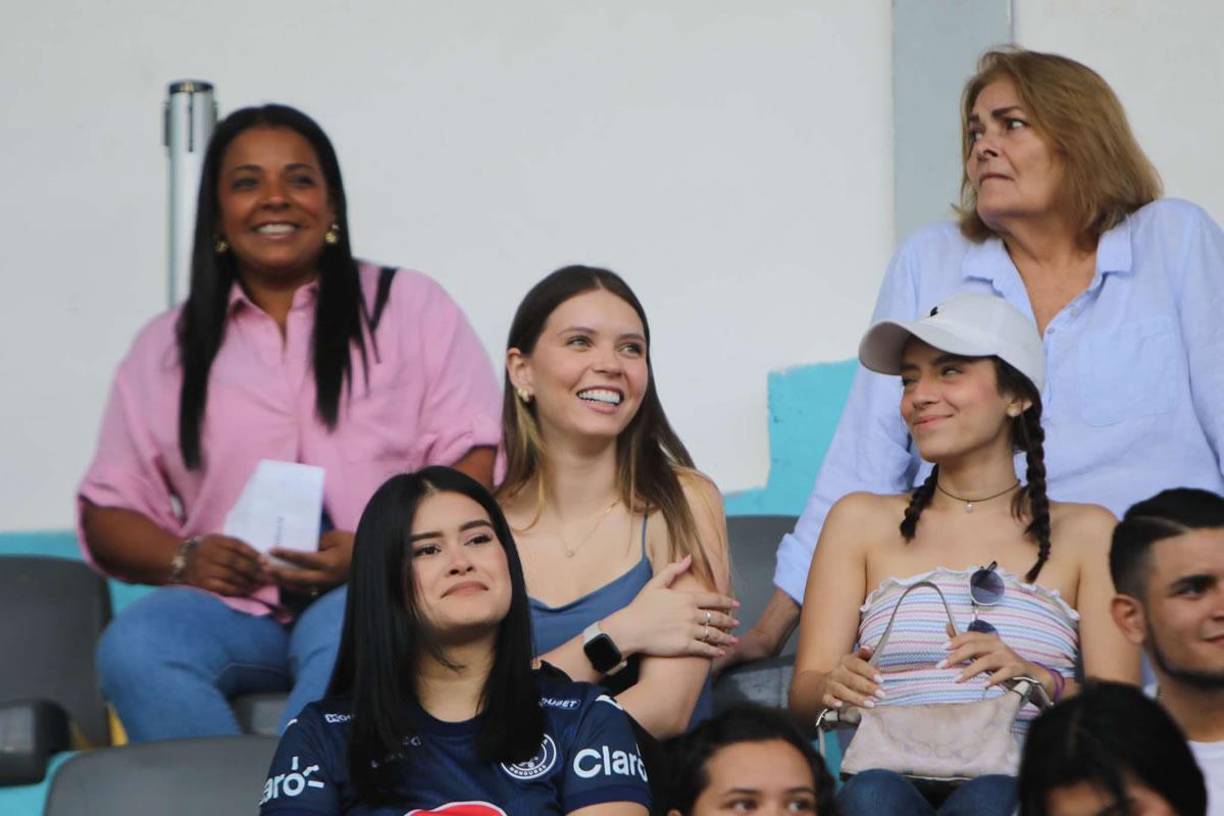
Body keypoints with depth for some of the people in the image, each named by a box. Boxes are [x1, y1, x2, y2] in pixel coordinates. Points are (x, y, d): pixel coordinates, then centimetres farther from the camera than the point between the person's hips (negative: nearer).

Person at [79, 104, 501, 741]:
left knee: (350, 637, -38)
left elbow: (476, 461, 3)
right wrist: (182, 558, -5)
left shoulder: (409, 305, 12)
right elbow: (109, 509, 17)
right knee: (133, 647, -31)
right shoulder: (167, 346, 19)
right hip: (232, 607, 2)